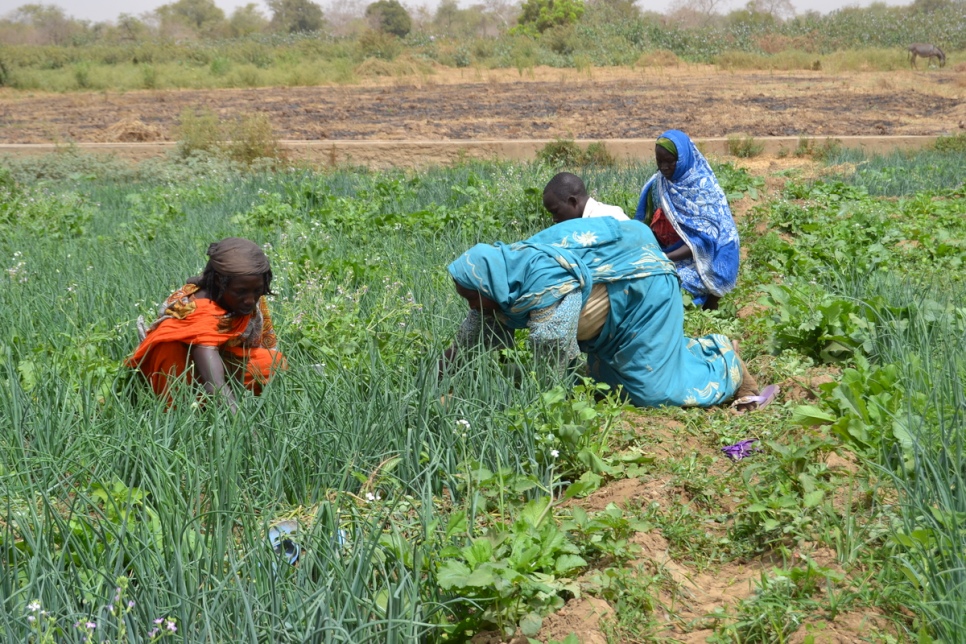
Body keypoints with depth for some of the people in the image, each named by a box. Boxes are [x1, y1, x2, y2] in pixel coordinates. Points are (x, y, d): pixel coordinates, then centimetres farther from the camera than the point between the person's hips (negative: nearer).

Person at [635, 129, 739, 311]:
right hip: (666, 254, 5)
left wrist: (664, 259, -29)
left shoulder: (704, 188, -14)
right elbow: (647, 226, 7)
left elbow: (704, 240, -20)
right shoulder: (656, 185, 1)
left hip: (698, 260, -5)